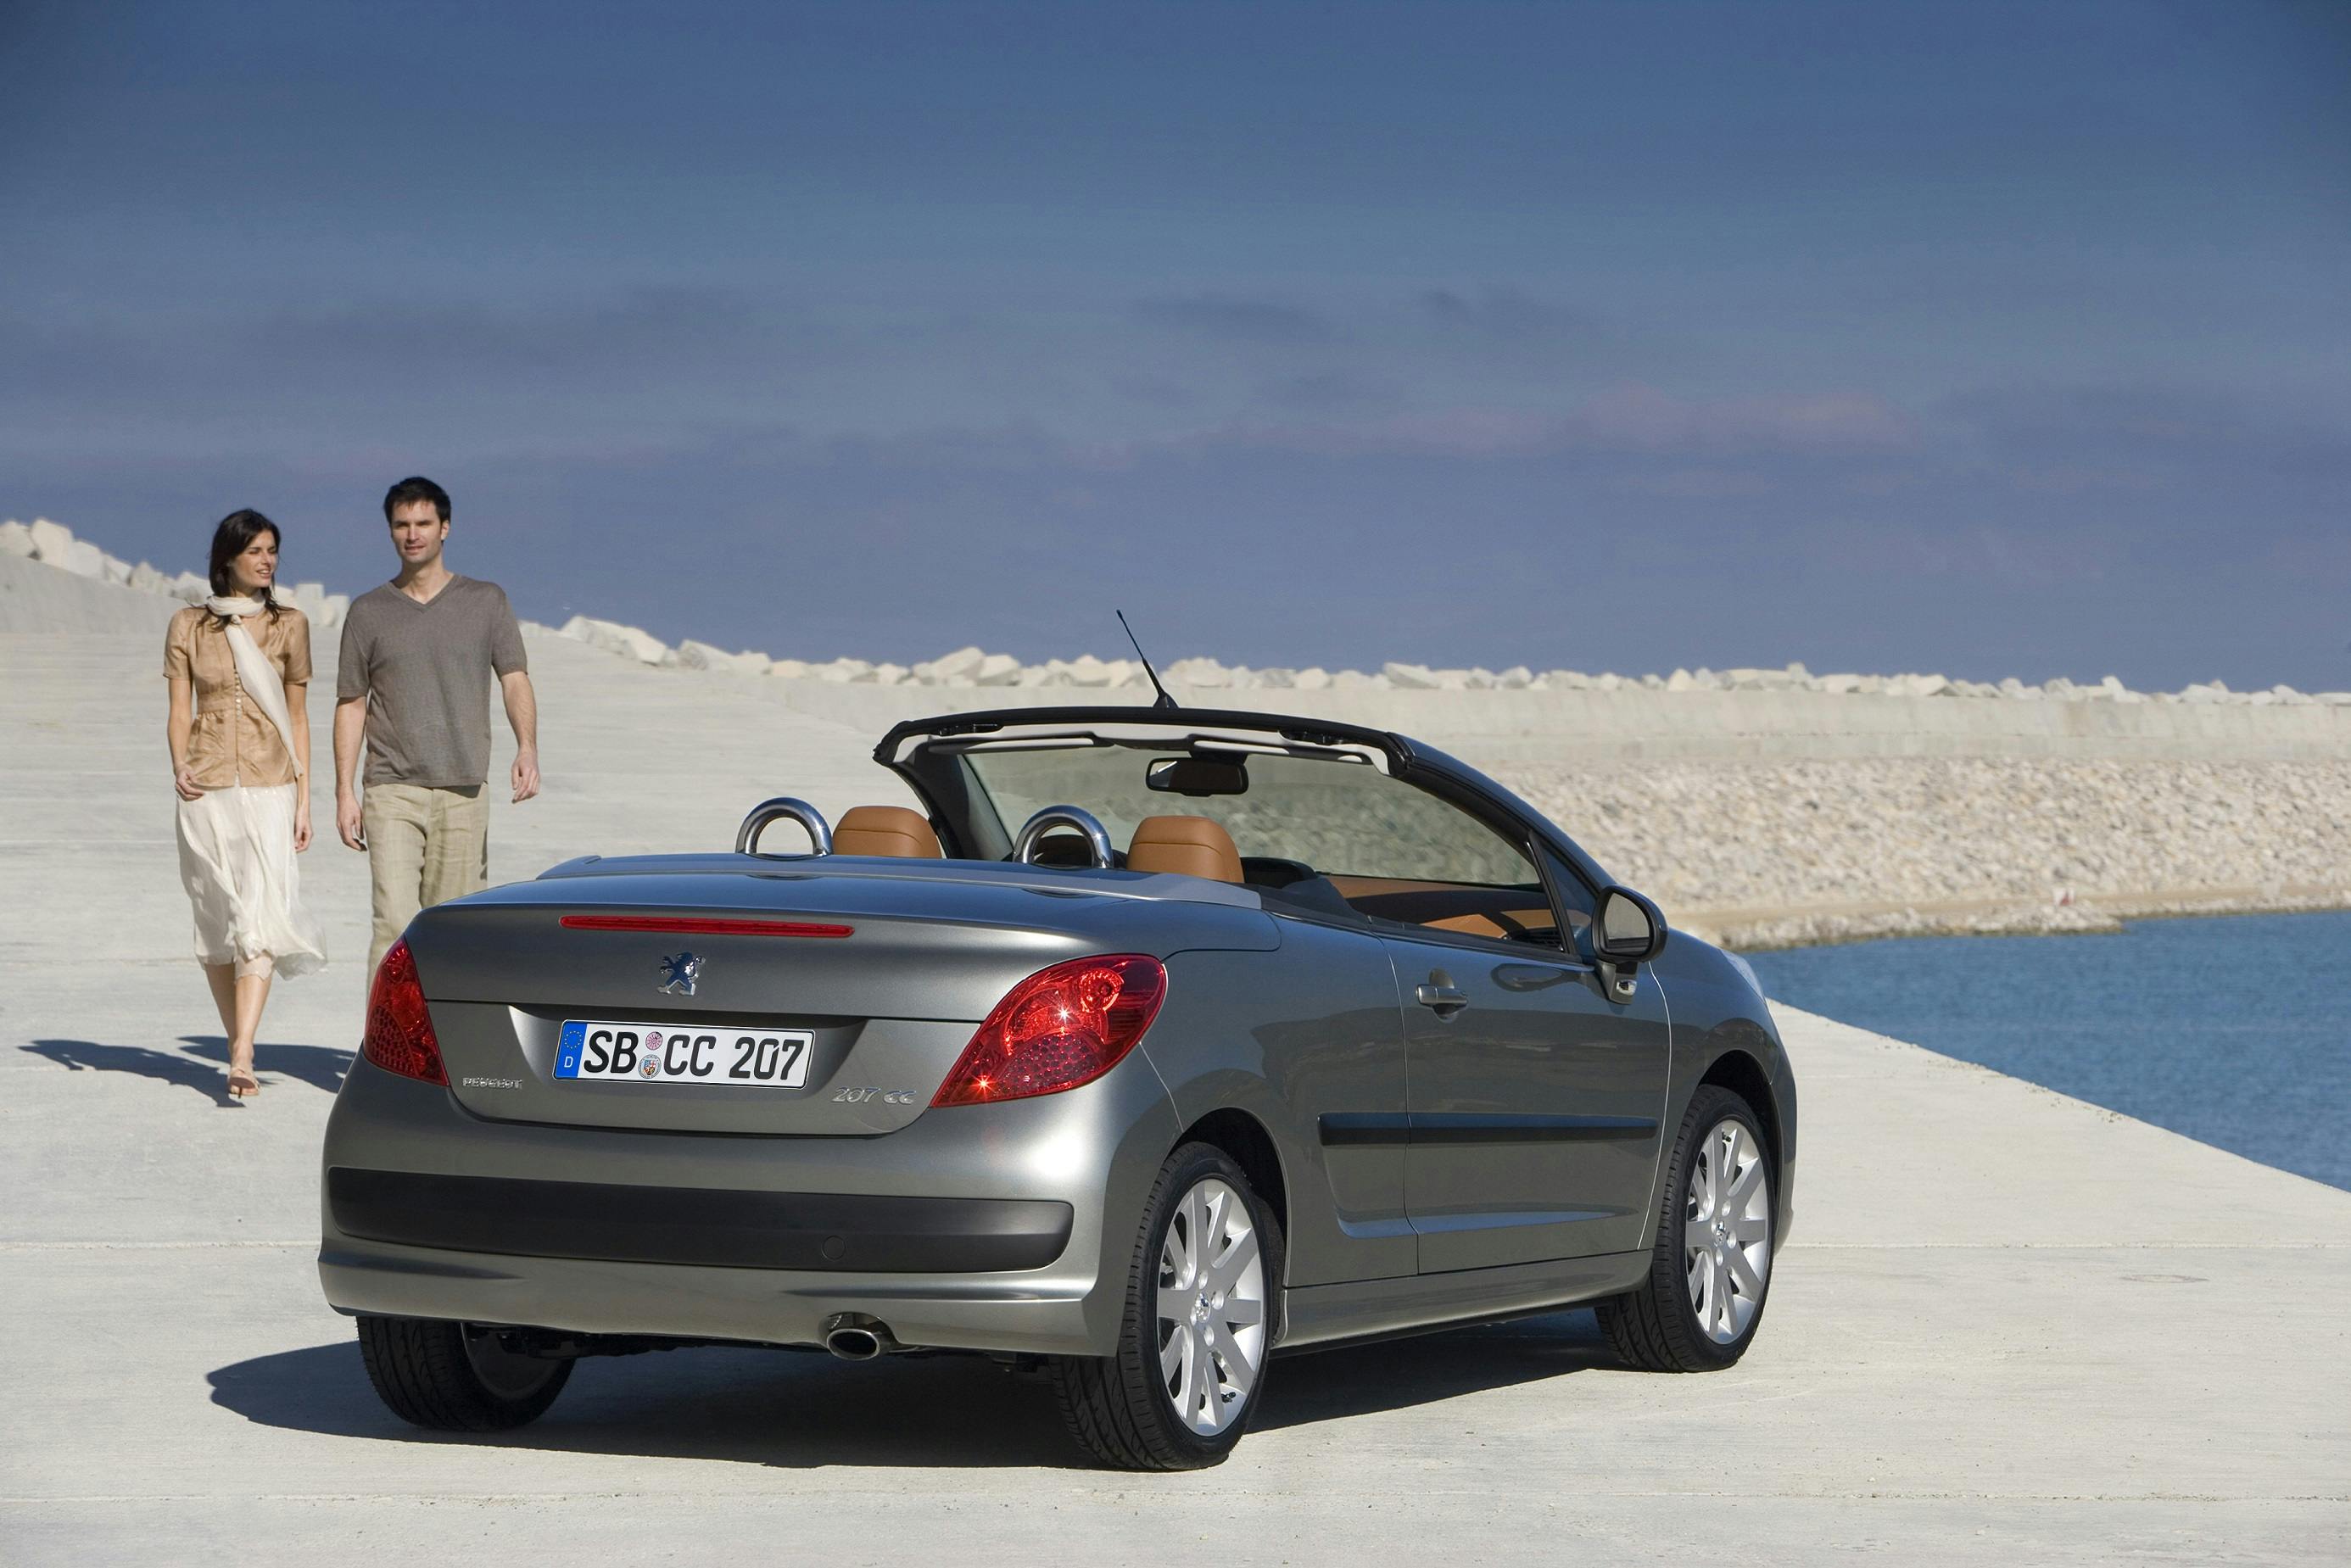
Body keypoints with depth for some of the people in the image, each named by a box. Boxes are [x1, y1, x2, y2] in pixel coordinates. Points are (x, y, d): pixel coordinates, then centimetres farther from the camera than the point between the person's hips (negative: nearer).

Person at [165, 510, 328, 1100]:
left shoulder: (289, 625, 7)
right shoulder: (189, 626, 7)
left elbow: (297, 718, 10)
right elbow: (179, 710, 6)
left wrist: (304, 799, 5)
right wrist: (179, 766, -14)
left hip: (269, 788, -1)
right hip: (207, 788, 1)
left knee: (259, 917, -16)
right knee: (217, 920, 5)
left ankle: (241, 1060, -26)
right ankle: (239, 1046, 18)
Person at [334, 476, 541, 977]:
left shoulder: (486, 602, 8)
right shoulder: (369, 612, 8)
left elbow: (515, 680, 1)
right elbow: (351, 705, 10)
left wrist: (527, 748, -18)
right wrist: (345, 792, 2)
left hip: (463, 792, 1)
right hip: (392, 790, -1)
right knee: (395, 923, -14)